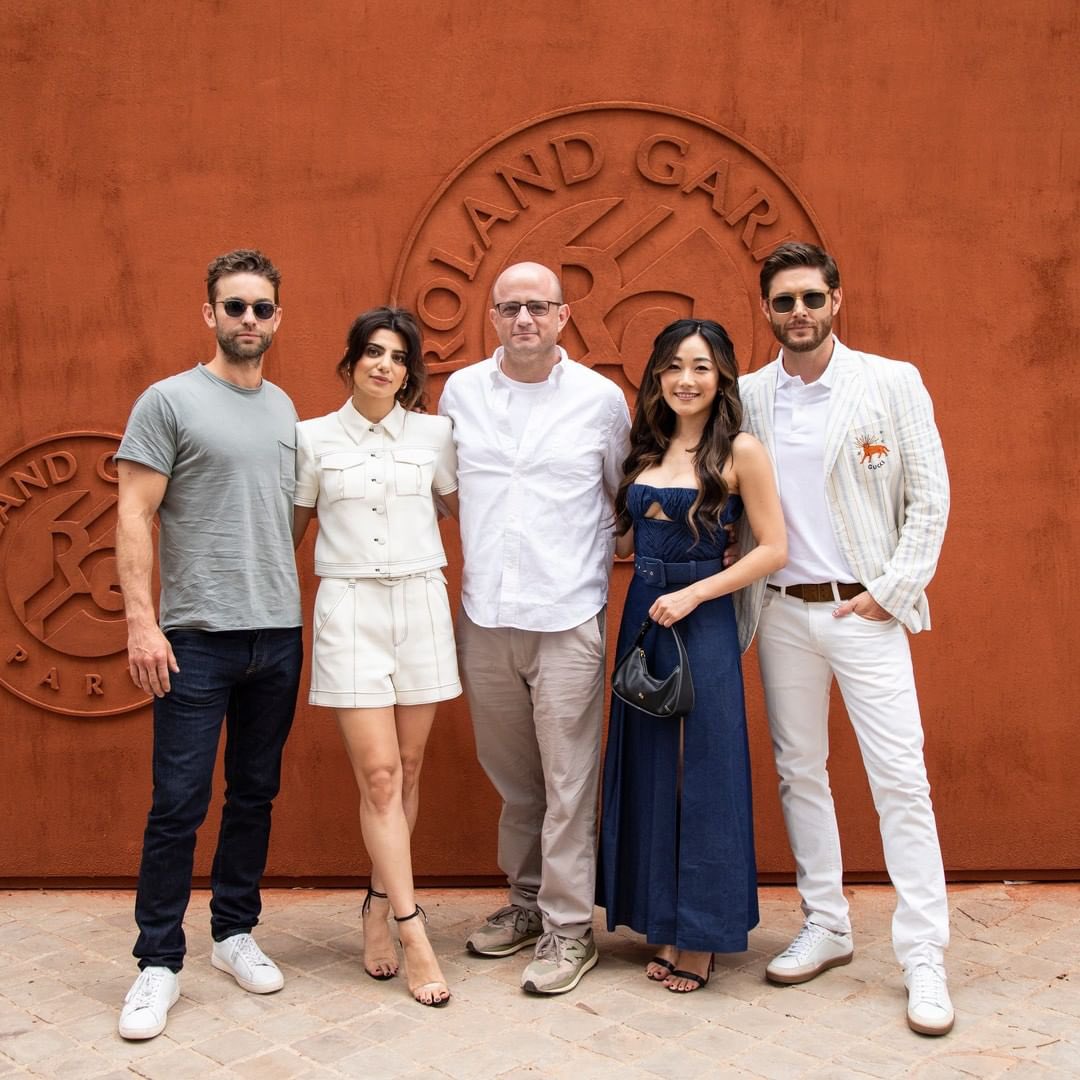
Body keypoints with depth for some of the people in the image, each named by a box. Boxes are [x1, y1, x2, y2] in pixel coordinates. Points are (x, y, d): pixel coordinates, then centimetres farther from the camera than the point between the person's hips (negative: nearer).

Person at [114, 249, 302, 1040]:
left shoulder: (284, 409, 13)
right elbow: (134, 516, -7)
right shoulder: (169, 401, -3)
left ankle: (235, 932, 27)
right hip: (197, 637, -5)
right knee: (178, 805, -1)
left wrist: (292, 605, 11)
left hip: (279, 633, 5)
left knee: (255, 795, 13)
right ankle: (160, 962, 12)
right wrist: (141, 619, -15)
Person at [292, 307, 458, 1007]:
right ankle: (414, 935, -2)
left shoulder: (434, 433, 7)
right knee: (378, 775, -7)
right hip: (349, 609, -2)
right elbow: (293, 529, 12)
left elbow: (464, 510, 15)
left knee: (407, 770, 5)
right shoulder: (314, 437, 5)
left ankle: (379, 908, 23)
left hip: (422, 606, 2)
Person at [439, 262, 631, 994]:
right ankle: (528, 901, 31)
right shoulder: (460, 392, 6)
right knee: (512, 774, 15)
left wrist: (594, 566, 5)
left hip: (567, 617, -3)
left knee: (568, 780, 0)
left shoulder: (601, 398, 0)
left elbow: (623, 498, 11)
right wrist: (487, 556, 13)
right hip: (484, 615, 3)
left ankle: (569, 927, 13)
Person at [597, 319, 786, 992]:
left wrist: (693, 593, -15)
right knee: (649, 772, 11)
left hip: (703, 623, -6)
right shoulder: (648, 449, 10)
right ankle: (664, 926, 26)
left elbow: (774, 549, -9)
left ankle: (702, 938, 17)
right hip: (642, 617, 6)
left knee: (702, 774, 2)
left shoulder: (741, 451, -7)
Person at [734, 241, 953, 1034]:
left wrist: (892, 592, -8)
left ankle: (924, 959, 8)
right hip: (782, 612, 3)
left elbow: (930, 499, -2)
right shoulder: (746, 397, 5)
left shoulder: (892, 382, -2)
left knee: (901, 779, -3)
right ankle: (826, 928, 26)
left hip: (865, 611, -3)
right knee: (799, 774, 11)